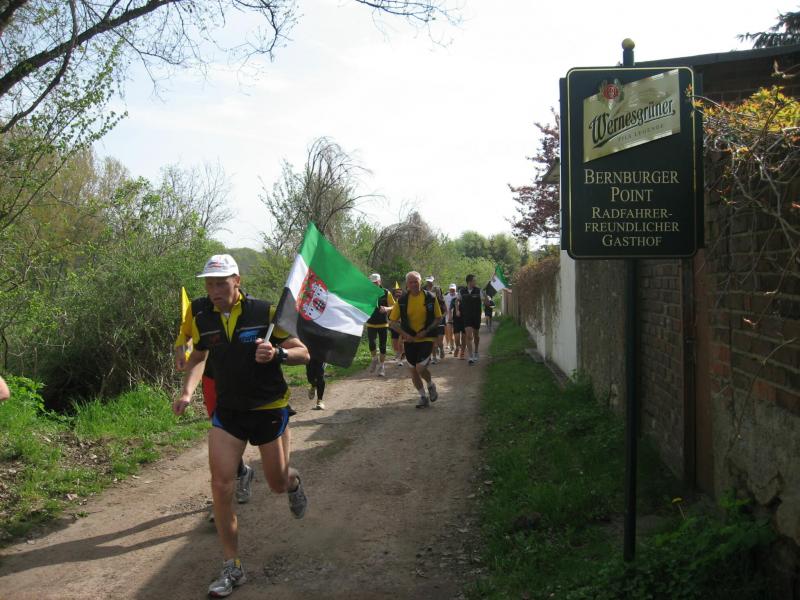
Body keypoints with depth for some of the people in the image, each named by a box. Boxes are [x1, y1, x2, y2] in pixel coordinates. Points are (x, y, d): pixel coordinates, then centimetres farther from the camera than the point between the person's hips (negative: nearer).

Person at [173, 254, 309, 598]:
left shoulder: (266, 313, -15)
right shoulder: (203, 320, -3)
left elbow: (303, 353, -11)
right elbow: (198, 357, 16)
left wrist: (278, 353, -32)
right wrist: (187, 392, -1)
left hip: (269, 410, -2)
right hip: (227, 412, 3)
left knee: (278, 483, 10)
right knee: (221, 486, -7)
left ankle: (293, 482, 51)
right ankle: (232, 568, 7)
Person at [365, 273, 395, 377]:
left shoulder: (386, 293, -2)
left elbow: (394, 306, 0)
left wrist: (386, 308, -21)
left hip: (383, 323, -1)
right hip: (371, 324, 1)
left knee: (382, 345, 3)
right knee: (371, 342, -16)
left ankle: (381, 366, 17)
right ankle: (375, 359, 12)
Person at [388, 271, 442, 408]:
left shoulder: (430, 298, -6)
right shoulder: (402, 300, -3)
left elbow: (438, 318, 1)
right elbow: (392, 322, 1)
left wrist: (426, 331, -13)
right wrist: (405, 334, -12)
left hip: (426, 338, -3)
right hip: (410, 339, 3)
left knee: (420, 368, -17)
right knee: (412, 370, 8)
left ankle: (431, 385, 16)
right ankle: (423, 397, 27)